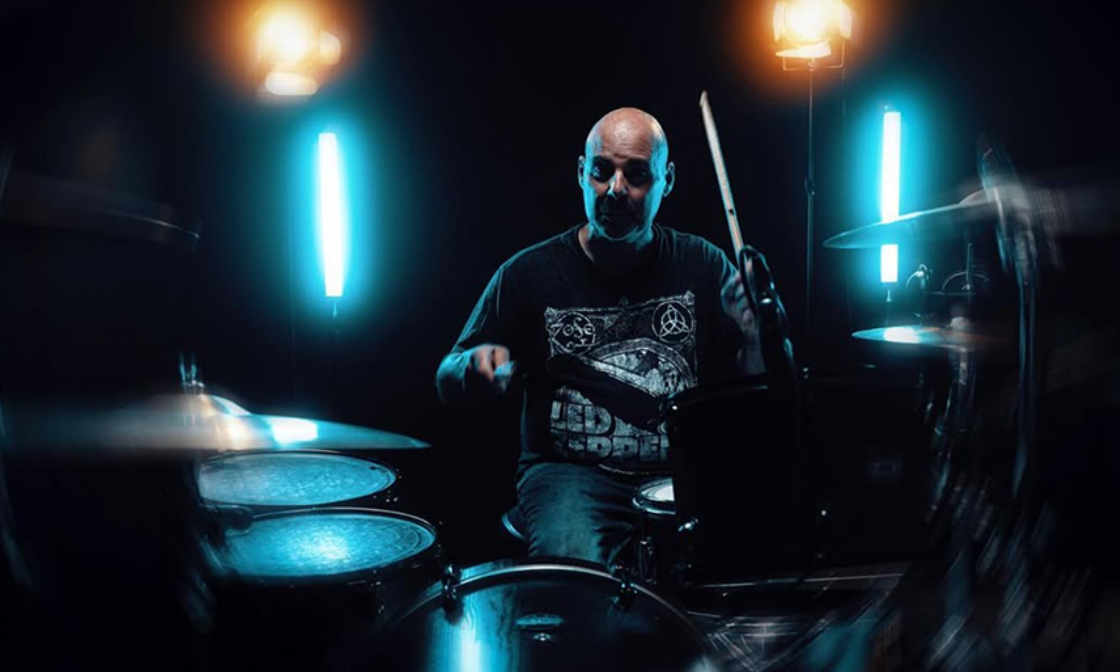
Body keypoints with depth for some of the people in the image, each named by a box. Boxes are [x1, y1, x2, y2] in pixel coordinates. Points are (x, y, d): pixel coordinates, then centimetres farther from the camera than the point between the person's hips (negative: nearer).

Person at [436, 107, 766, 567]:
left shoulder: (702, 265, 7)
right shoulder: (530, 274, 2)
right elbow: (449, 385, 7)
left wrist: (755, 328, -12)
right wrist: (478, 367, -17)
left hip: (682, 472, 2)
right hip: (571, 473, -2)